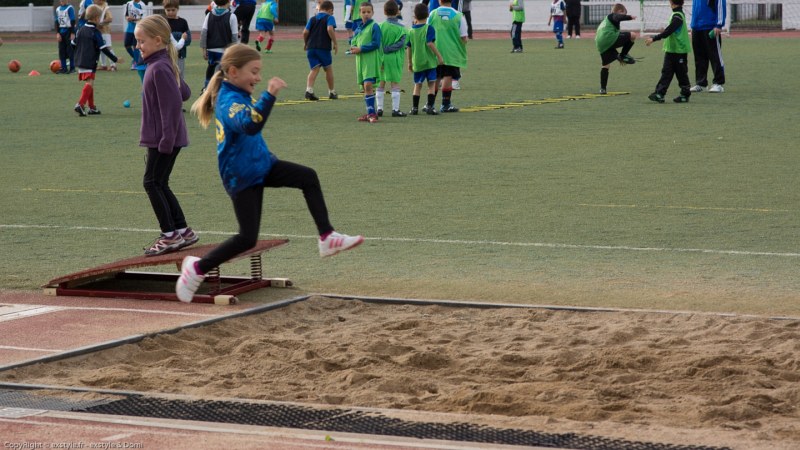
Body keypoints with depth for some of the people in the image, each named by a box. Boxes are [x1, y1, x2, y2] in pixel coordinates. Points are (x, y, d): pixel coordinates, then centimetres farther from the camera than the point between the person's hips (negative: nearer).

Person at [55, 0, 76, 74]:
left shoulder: (70, 8, -9)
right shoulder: (58, 9, 9)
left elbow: (72, 21, -10)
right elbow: (57, 22, 11)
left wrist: (72, 33, -12)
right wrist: (58, 33, 3)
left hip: (69, 30, -6)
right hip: (61, 31, 6)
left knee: (70, 50, -2)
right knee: (62, 51, 6)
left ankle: (72, 68, 4)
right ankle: (64, 68, 13)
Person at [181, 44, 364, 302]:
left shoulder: (238, 95, 9)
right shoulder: (230, 102, -23)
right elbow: (249, 125, -45)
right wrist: (269, 95, -52)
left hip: (260, 165, 10)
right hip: (242, 177, -10)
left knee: (308, 177, -2)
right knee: (247, 239, -8)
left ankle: (327, 238, 0)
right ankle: (198, 268, 7)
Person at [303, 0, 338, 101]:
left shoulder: (312, 19, 14)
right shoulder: (329, 18, 2)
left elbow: (305, 32, 4)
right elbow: (330, 29, -17)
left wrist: (305, 43, 21)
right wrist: (335, 43, -11)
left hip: (311, 47, 3)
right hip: (324, 47, -3)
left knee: (314, 69, 1)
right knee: (328, 69, 14)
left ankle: (309, 90, -20)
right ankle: (332, 92, 25)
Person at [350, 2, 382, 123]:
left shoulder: (374, 27, -7)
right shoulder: (359, 28, 15)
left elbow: (376, 44, -14)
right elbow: (353, 41, 22)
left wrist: (360, 49, -14)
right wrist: (353, 47, -1)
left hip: (371, 60, -8)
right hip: (360, 60, 8)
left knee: (368, 85, -17)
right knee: (365, 87, 10)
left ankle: (371, 113, -16)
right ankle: (370, 113, 18)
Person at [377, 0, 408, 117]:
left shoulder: (380, 26, -2)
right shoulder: (401, 27, -6)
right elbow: (401, 43, -13)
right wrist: (387, 49, -9)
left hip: (382, 59, 2)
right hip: (395, 59, -2)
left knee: (380, 84, 11)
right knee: (395, 84, 3)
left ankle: (379, 108, 12)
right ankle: (395, 109, 1)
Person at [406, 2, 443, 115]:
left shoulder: (411, 31, 5)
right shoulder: (428, 28, -9)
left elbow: (409, 48, 8)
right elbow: (430, 43, -18)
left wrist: (410, 62, 18)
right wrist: (439, 56, -13)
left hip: (417, 63, 4)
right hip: (429, 61, -4)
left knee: (417, 85, 13)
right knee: (431, 84, 4)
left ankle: (414, 107, 10)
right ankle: (430, 106, -2)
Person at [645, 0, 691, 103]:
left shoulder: (678, 16, -17)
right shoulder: (679, 14, 12)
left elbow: (668, 31, -24)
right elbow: (669, 31, 19)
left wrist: (654, 39, -23)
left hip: (679, 50, -9)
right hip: (671, 49, 9)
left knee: (681, 73, -2)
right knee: (666, 72, 6)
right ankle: (660, 93, 5)